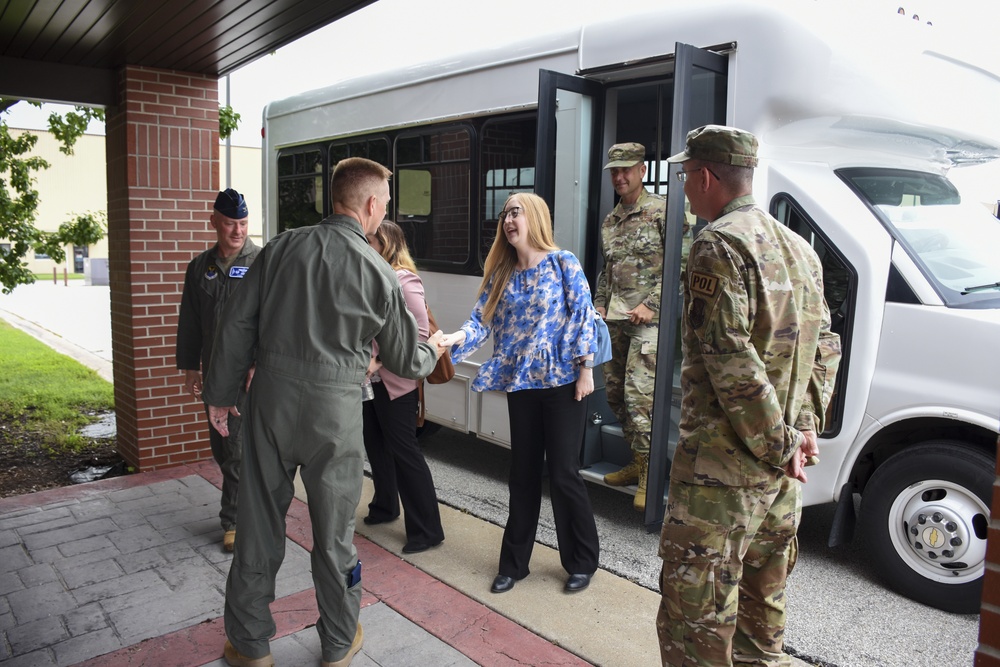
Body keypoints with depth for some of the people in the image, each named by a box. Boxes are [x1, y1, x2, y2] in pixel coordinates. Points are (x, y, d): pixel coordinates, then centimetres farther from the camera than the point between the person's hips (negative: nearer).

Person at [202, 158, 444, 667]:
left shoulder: (282, 247, 0)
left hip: (271, 400, 2)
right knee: (334, 532, 13)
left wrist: (220, 393, 12)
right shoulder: (378, 273, -5)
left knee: (260, 524, 14)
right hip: (335, 413, -2)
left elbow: (237, 325, 1)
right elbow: (404, 361, 4)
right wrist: (432, 349, 26)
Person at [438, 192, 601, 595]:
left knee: (563, 472, 1)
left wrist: (586, 369, -12)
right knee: (523, 473, 12)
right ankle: (514, 562, 26)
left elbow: (583, 317, -9)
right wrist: (454, 339, -20)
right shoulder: (500, 274, 6)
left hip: (563, 382, -4)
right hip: (521, 384, 5)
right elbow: (482, 322, -1)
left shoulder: (563, 263, -7)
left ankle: (582, 562, 22)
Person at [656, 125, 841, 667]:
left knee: (695, 613, 1)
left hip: (722, 467, -9)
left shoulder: (719, 244, -15)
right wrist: (802, 429, 11)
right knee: (762, 600, 24)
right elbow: (824, 347, 15)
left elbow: (731, 362, -23)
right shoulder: (798, 247, 13)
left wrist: (779, 443, -14)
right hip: (782, 472, 9)